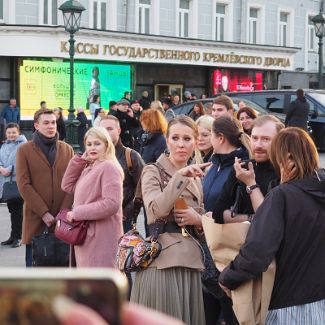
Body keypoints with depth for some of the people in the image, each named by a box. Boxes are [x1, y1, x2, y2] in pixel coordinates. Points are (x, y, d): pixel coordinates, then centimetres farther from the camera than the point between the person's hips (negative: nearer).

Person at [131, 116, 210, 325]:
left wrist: (197, 220, -1)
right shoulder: (153, 171, -1)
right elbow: (157, 210, -20)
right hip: (161, 260, -6)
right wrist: (181, 176, -22)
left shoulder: (196, 178, 16)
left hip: (191, 261, 6)